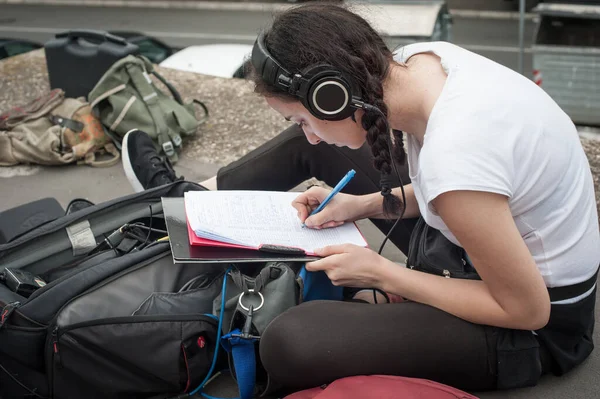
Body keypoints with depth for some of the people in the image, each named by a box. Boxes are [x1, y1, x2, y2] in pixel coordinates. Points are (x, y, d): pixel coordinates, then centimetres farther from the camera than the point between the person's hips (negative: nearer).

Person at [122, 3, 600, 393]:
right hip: (480, 241, 8)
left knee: (289, 344, -26)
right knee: (307, 146, 11)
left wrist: (380, 273, -19)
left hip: (539, 327, -8)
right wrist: (364, 204, -5)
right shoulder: (417, 59, -13)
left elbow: (526, 310, -26)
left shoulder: (450, 158, -38)